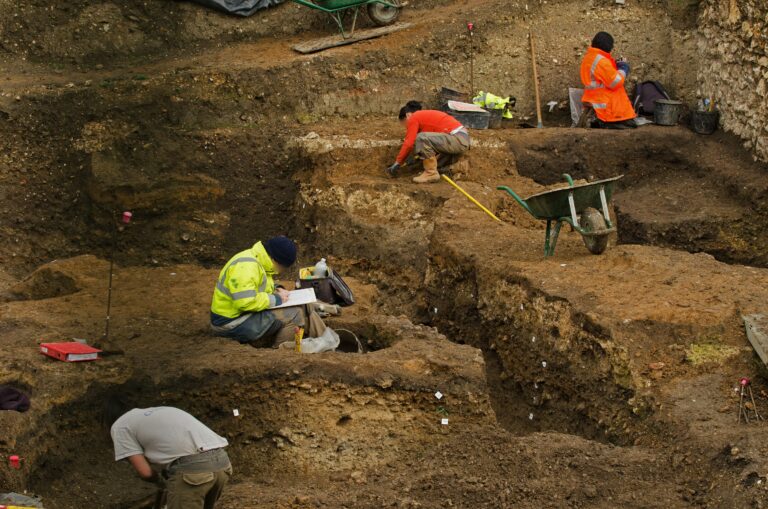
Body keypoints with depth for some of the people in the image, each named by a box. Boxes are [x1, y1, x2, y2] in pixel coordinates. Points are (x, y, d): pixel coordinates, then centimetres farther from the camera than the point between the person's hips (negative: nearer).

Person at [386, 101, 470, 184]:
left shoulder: (414, 118, -2)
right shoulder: (425, 115, 24)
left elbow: (409, 144, -8)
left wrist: (397, 163, -2)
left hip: (457, 139, -10)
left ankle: (431, 173, -10)